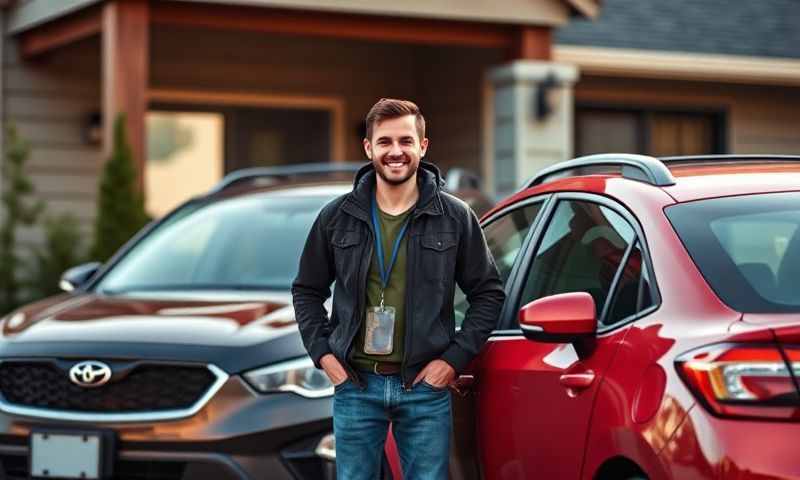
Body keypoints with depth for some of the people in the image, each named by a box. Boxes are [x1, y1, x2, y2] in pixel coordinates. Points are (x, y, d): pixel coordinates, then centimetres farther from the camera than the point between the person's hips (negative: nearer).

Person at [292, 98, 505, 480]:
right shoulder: (337, 217, 3)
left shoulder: (455, 217, 0)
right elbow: (307, 291, 13)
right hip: (355, 384, 1)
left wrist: (455, 358, -3)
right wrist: (322, 353, 1)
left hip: (425, 387, -1)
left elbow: (488, 292, 5)